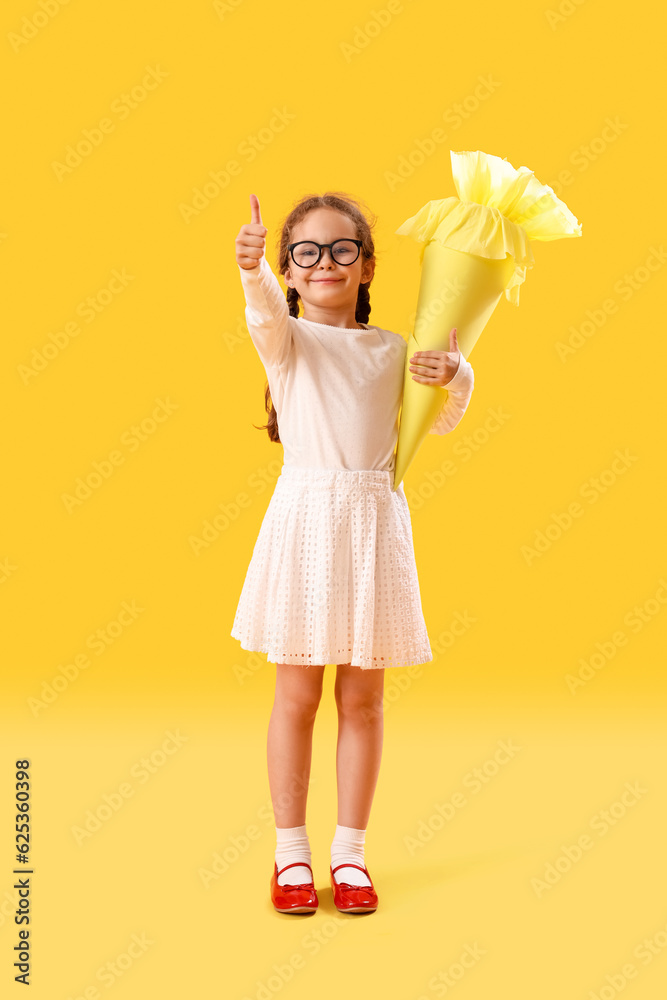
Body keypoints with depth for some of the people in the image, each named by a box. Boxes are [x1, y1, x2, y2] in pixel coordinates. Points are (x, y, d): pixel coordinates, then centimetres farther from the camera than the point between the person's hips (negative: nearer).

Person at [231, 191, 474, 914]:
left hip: (374, 522, 3)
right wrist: (251, 270, -44)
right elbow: (266, 312, -21)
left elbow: (441, 421, 21)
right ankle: (291, 853, 18)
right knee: (297, 694, 4)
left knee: (362, 697, 8)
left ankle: (350, 851, 21)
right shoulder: (288, 337, 2)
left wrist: (454, 375, 0)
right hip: (303, 516, -2)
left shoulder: (392, 349, 11)